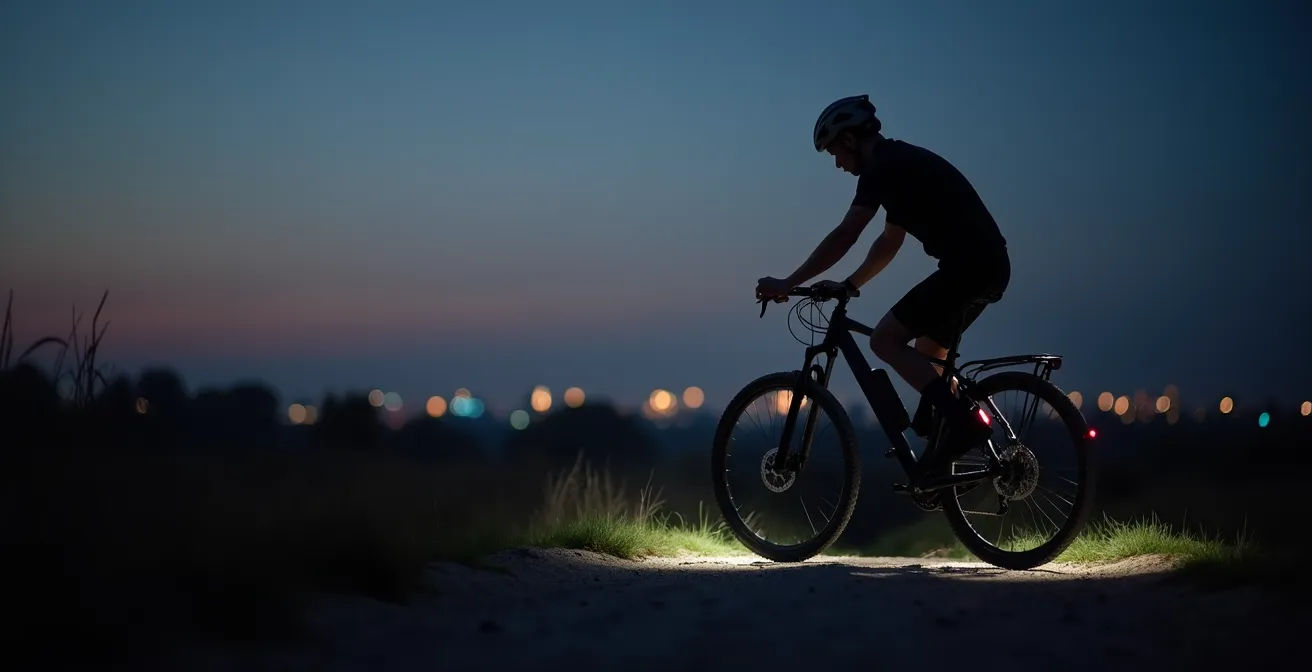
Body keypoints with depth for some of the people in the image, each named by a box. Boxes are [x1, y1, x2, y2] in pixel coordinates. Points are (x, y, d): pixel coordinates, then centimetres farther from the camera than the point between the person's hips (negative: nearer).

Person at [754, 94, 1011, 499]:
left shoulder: (884, 167, -7)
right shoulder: (901, 164, 23)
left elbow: (845, 236, -13)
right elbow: (889, 242, 31)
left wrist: (787, 284, -9)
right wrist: (848, 286, 30)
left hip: (967, 265, -10)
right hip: (990, 267, 10)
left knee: (885, 340, -8)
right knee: (929, 352, 20)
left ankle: (965, 419, -16)